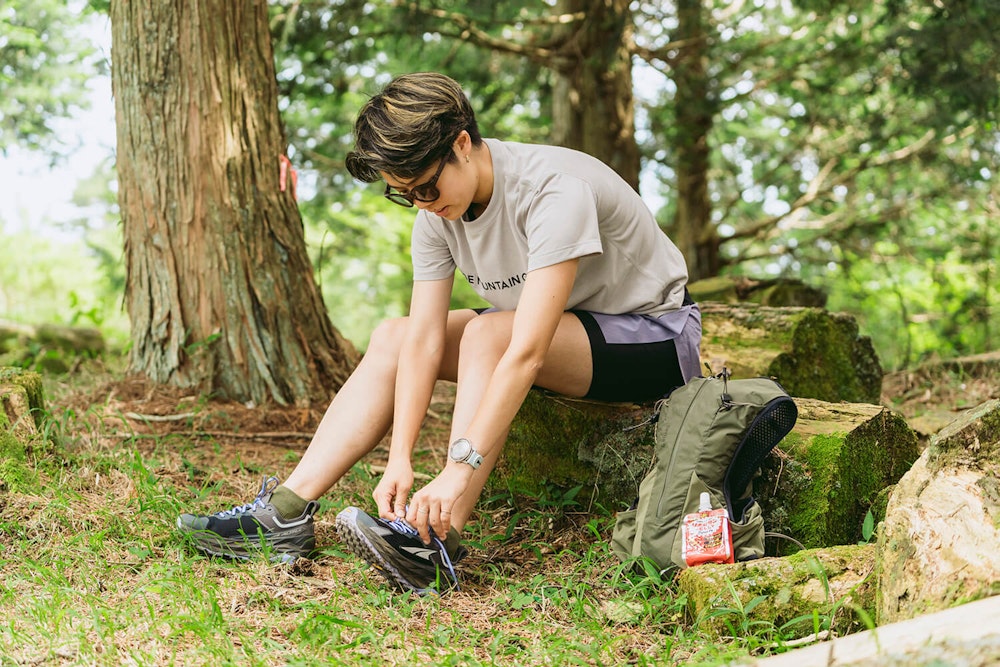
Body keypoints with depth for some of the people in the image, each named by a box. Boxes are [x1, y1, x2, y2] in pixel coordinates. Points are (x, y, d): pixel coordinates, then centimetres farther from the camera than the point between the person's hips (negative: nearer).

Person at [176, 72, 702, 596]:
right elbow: (423, 340, -15)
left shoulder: (556, 191, -32)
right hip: (558, 332, 7)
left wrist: (460, 469, -43)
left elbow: (526, 353, -39)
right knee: (392, 338, -7)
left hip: (656, 336, -7)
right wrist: (400, 460, -25)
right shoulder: (437, 211, -10)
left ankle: (435, 544, -35)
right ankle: (286, 513, -12)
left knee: (487, 332, -32)